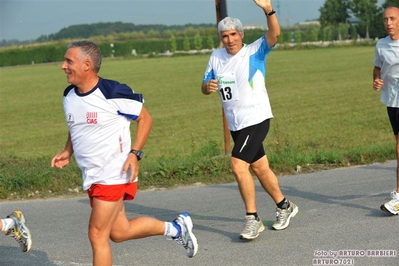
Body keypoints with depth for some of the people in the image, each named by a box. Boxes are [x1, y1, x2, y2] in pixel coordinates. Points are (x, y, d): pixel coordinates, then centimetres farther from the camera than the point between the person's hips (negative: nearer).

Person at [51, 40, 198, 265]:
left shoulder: (114, 93, -18)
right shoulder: (69, 96, 4)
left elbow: (145, 119, -7)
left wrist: (135, 154, -16)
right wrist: (67, 152, 5)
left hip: (114, 176, -8)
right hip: (91, 177, 8)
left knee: (97, 234, -8)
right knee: (119, 232, 14)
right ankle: (176, 228, 33)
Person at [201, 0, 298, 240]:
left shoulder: (255, 51, -9)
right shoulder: (216, 57, 7)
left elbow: (275, 34, -26)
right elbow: (205, 87, 13)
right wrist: (208, 86, -12)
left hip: (256, 119, -7)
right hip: (235, 124, 7)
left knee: (238, 165, -19)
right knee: (260, 168, 15)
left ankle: (253, 218, -8)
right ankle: (285, 206, 35)